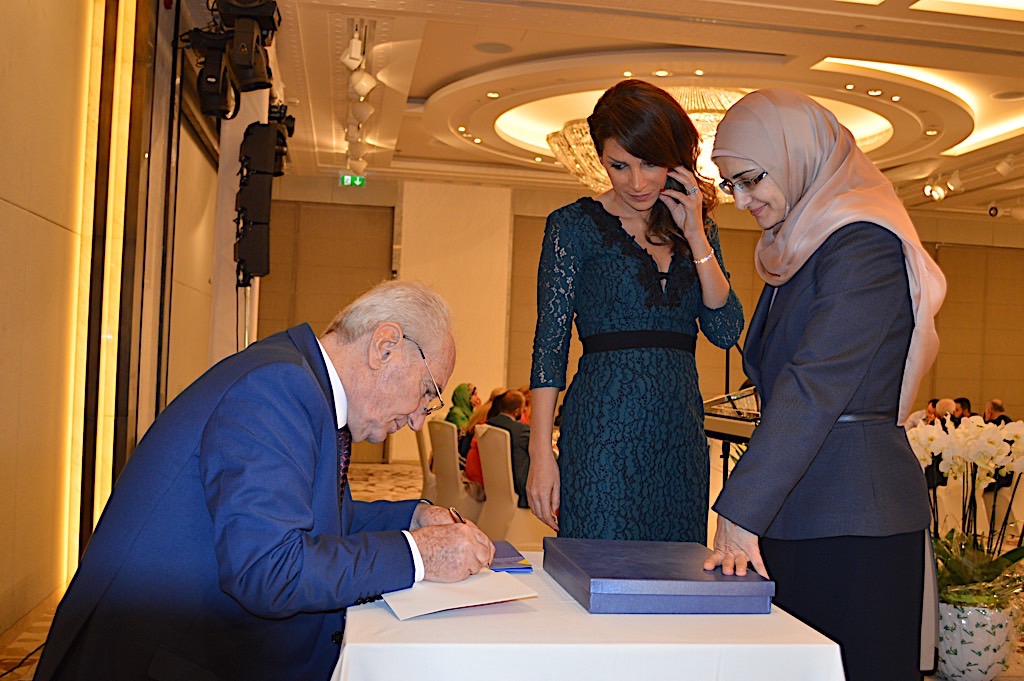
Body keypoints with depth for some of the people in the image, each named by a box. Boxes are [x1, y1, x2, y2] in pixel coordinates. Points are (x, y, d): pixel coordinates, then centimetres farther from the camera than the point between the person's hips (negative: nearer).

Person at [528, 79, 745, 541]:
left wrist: (695, 235, -4)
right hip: (603, 428, -4)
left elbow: (726, 332, 1)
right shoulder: (574, 225, 0)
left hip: (681, 432, 5)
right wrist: (541, 453, -11)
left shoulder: (698, 232, 12)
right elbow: (549, 342, -4)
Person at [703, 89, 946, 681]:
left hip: (855, 518, -8)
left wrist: (740, 512, -22)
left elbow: (815, 387, -20)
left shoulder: (863, 246, -12)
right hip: (794, 512, 8)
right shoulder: (795, 249, 17)